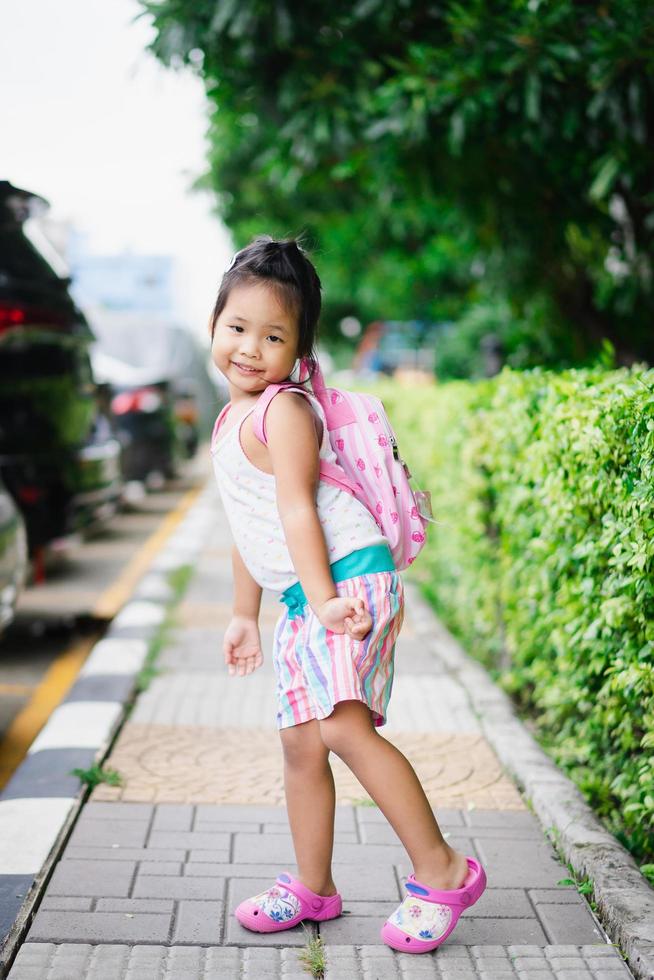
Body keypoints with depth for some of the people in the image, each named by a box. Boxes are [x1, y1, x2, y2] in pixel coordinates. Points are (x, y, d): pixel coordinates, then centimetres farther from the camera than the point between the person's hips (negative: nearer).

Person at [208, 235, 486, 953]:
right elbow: (248, 526, 26)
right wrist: (244, 615, 29)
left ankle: (442, 870, -12)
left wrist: (321, 598, -23)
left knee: (343, 725, -21)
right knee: (300, 740, 10)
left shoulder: (283, 410, -8)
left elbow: (296, 507, -18)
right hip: (299, 598, 10)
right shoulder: (232, 420, 20)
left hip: (347, 577, -9)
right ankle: (312, 887, 21)